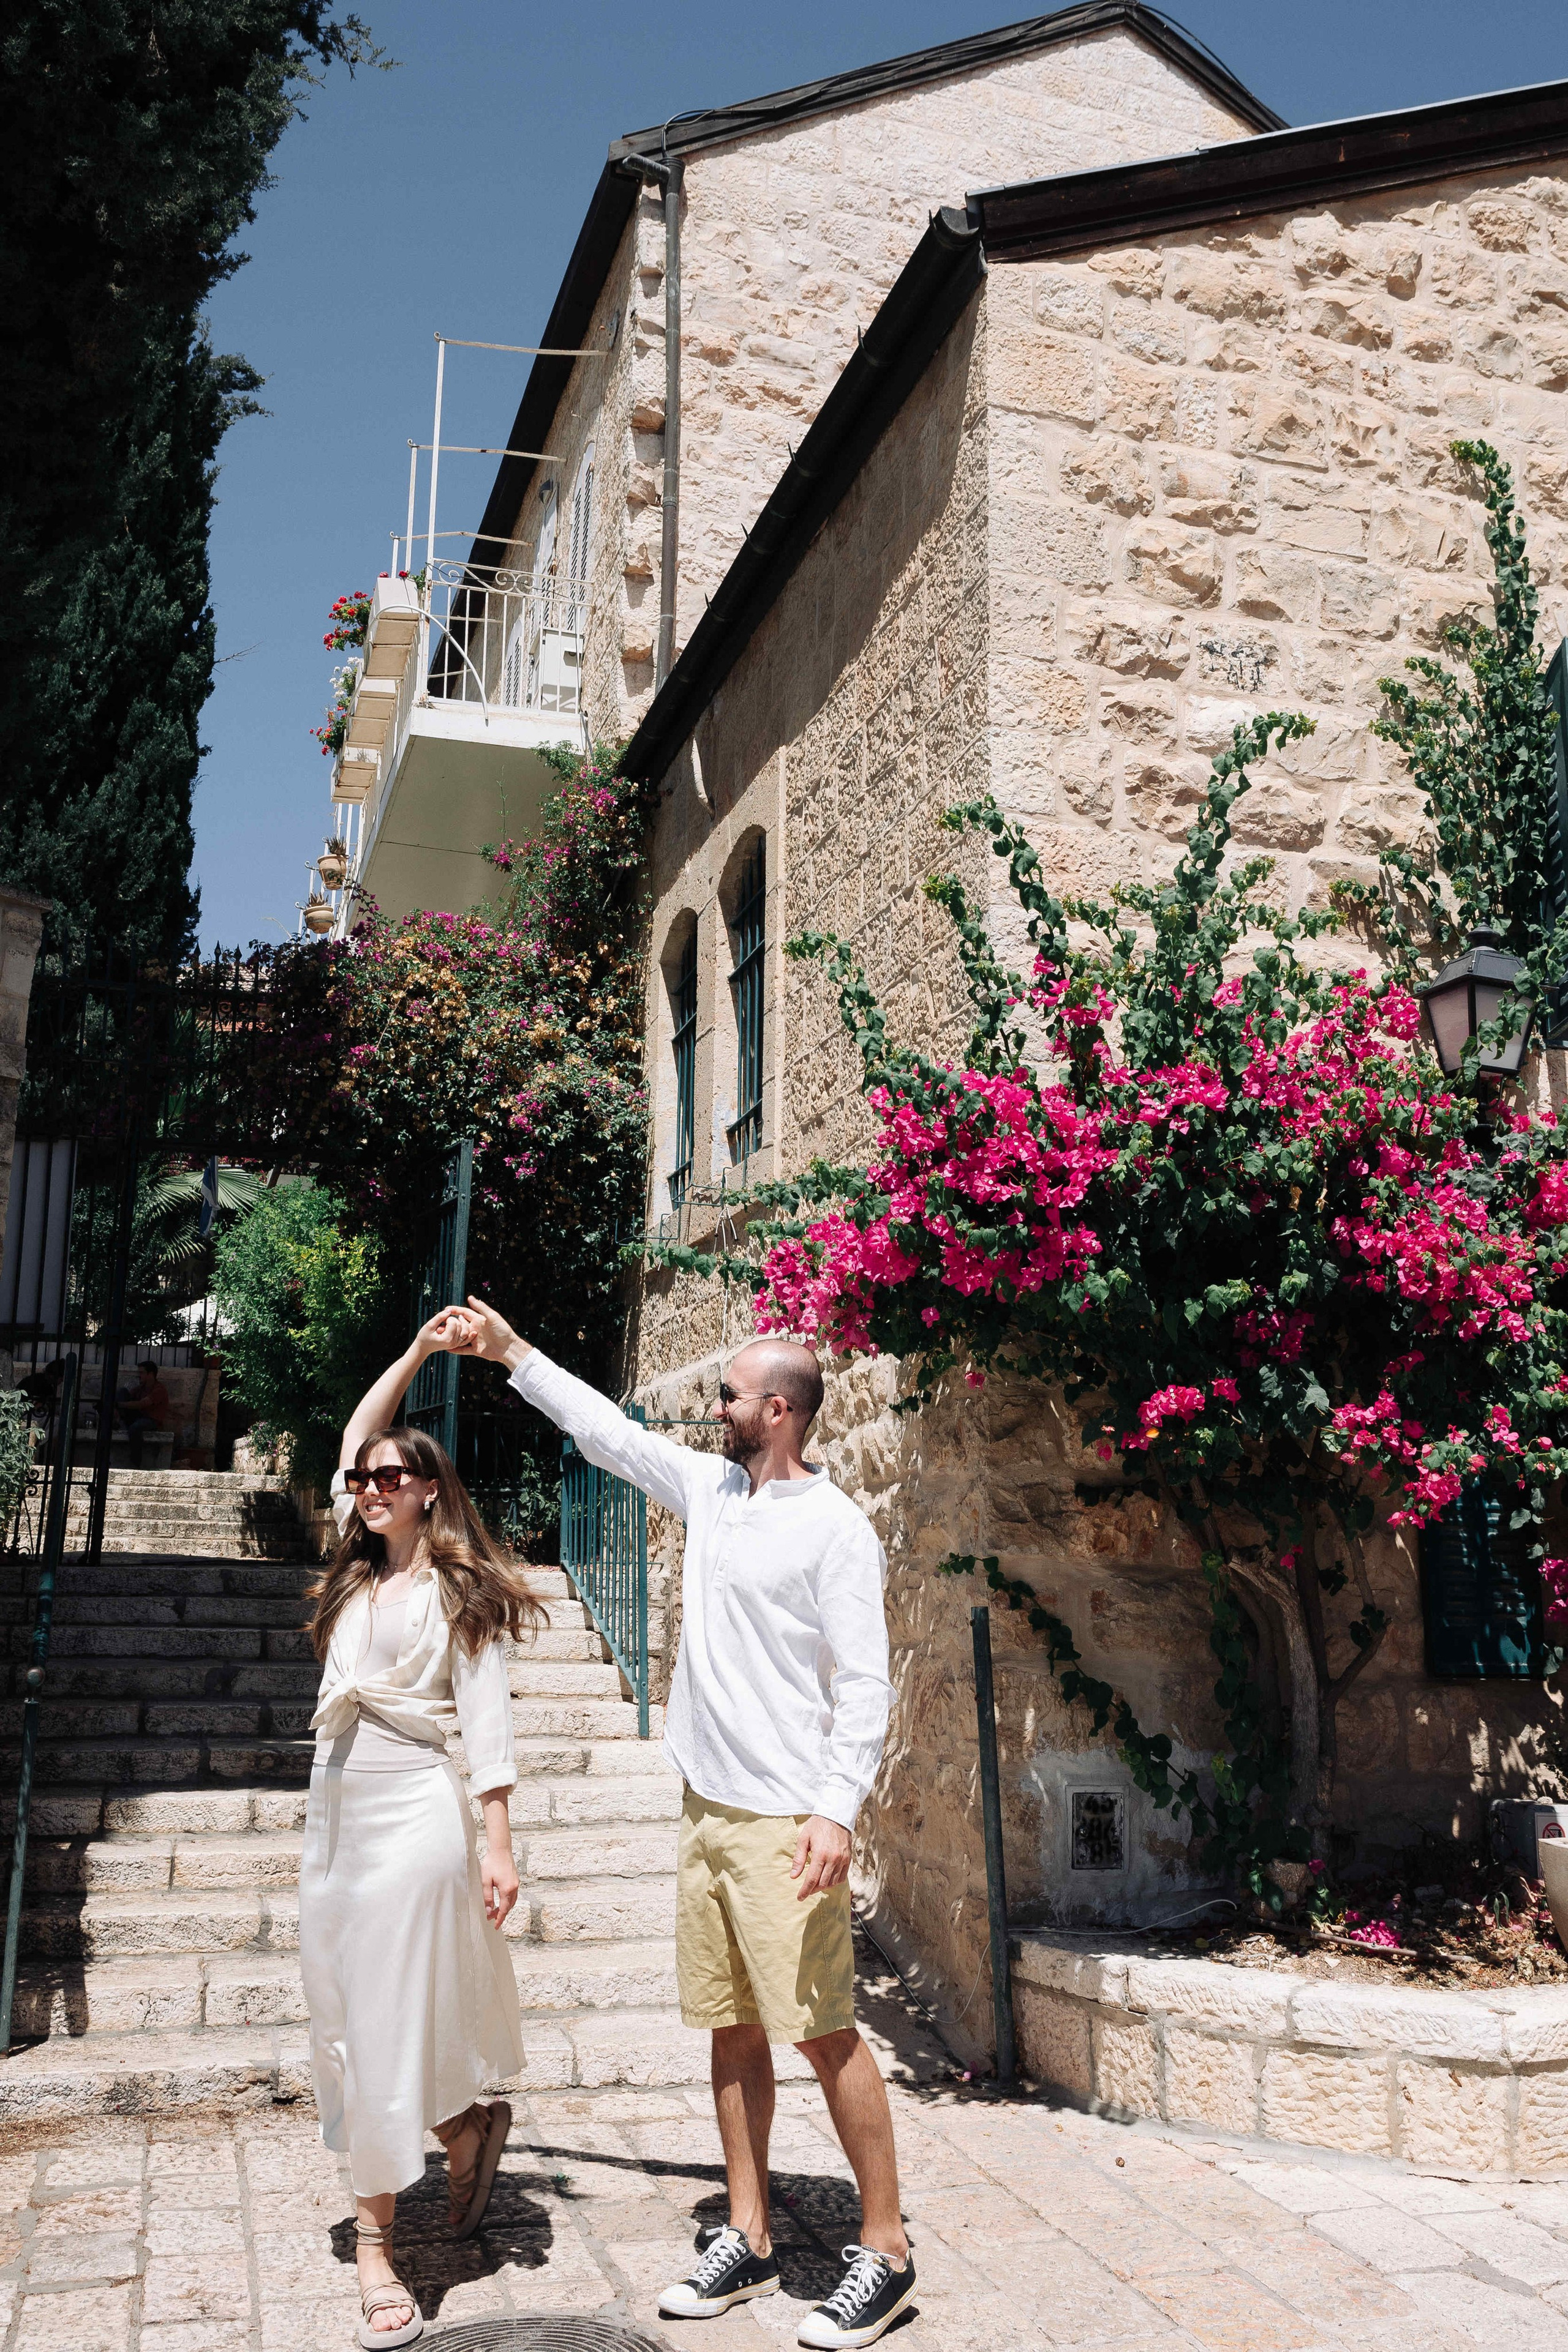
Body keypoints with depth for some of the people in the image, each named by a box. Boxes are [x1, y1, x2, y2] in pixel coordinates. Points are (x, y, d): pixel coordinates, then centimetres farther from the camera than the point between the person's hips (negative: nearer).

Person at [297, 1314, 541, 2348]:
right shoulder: (358, 1571, 13)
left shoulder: (460, 1591, -3)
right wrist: (417, 1352, 16)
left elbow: (487, 1717, -8)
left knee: (393, 2021, -3)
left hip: (415, 1810, -7)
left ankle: (377, 2242, 7)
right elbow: (354, 1437, 19)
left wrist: (500, 1847, -13)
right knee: (344, 2016, 8)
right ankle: (470, 2126, 28)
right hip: (336, 1812, 7)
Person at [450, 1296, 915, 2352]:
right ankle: (749, 2242, 23)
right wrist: (514, 1353, 24)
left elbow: (866, 1683, -13)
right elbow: (609, 1431, 21)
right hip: (708, 1808, 8)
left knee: (827, 2033, -4)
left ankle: (886, 2252, 8)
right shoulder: (710, 1488, 10)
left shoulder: (836, 1529, -11)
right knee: (733, 2030, 13)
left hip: (785, 1820, -7)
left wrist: (836, 1809, -21)